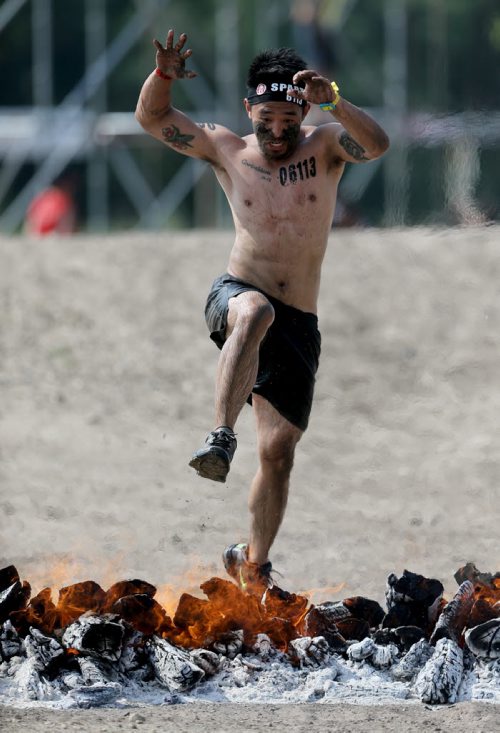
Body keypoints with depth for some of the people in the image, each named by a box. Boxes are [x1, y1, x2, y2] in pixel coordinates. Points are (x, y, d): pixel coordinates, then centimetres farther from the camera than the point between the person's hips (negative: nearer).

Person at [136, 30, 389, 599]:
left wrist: (334, 104, -36)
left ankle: (253, 561, 20)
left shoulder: (324, 146, 2)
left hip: (298, 326, 1)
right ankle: (220, 439, -51)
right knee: (256, 312, -40)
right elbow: (151, 117, 4)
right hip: (235, 296, -1)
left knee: (279, 451, 1)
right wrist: (163, 75, -18)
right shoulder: (227, 150, 5)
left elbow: (377, 145, -19)